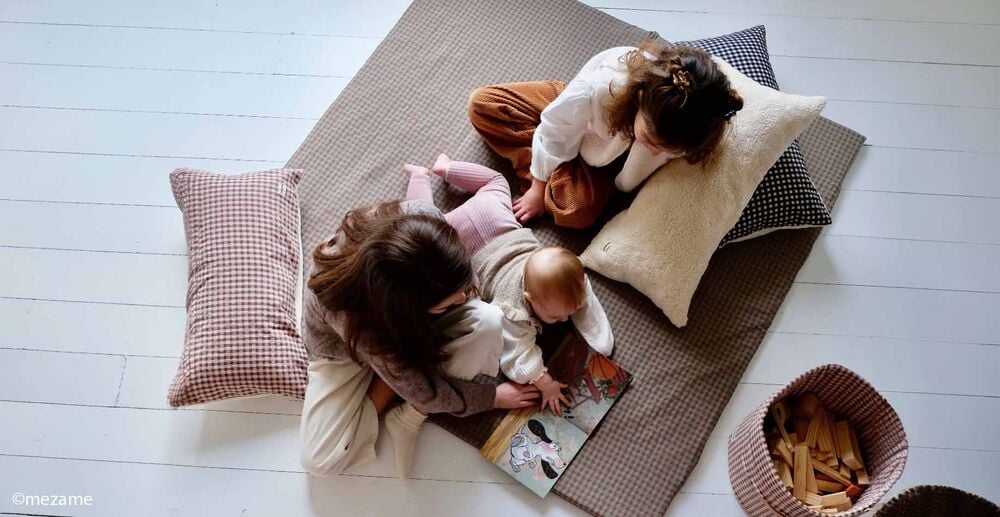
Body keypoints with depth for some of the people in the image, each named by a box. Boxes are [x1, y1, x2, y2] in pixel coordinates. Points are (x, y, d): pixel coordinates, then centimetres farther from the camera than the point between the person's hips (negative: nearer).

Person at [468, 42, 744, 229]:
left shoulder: (677, 129, -36)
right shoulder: (598, 88, -44)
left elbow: (627, 183, -23)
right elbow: (554, 134, -23)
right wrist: (538, 188, -12)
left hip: (609, 159, 0)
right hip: (572, 113, 0)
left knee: (580, 211, -29)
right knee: (482, 103, -14)